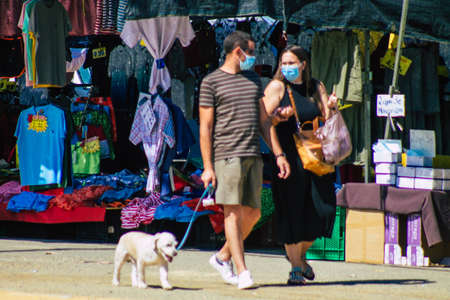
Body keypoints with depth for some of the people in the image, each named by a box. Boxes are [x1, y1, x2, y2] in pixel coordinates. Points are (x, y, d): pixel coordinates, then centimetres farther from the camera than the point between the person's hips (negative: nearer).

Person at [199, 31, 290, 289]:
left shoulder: (254, 80, 19)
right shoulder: (211, 82, -1)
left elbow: (264, 121, 21)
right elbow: (205, 127, -3)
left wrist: (279, 154, 13)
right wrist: (207, 167, -8)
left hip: (254, 156, 6)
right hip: (227, 155, -6)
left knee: (253, 213, 6)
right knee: (233, 212, -9)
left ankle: (223, 256, 24)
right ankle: (242, 272, -10)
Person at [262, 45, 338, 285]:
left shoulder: (316, 87, 11)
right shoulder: (277, 87, -1)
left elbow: (328, 119, 11)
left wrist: (331, 108, -10)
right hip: (287, 158, -4)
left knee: (322, 209, -1)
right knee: (290, 213, -3)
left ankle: (300, 253, 25)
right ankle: (296, 267, 8)